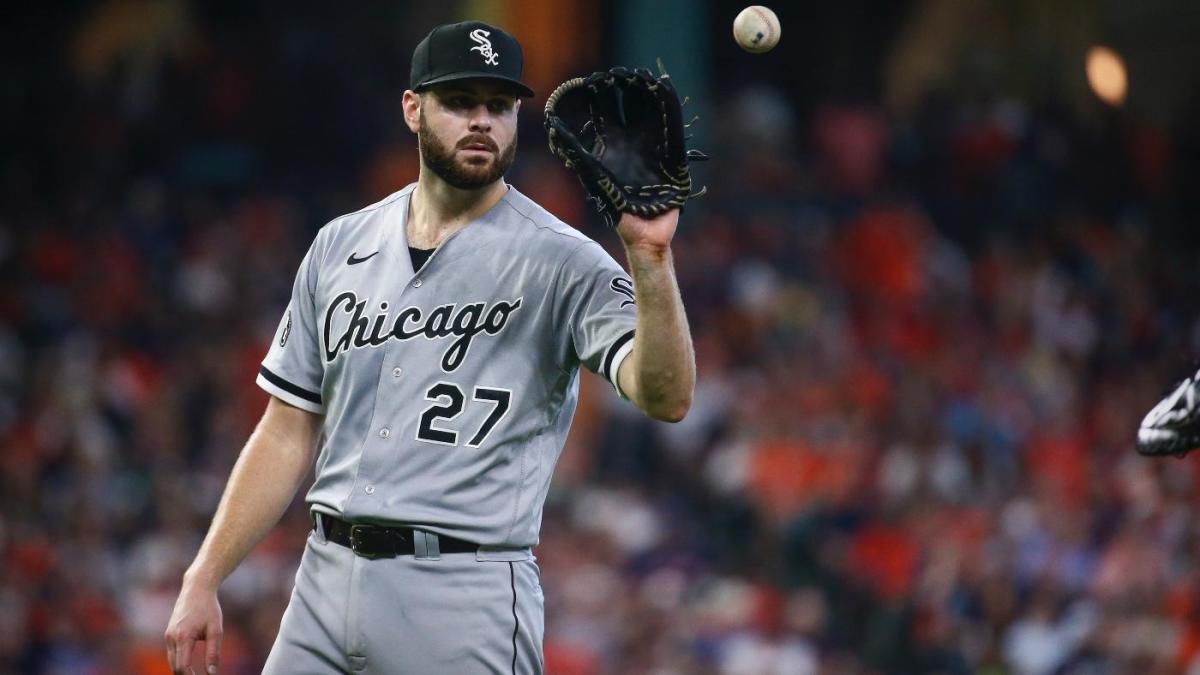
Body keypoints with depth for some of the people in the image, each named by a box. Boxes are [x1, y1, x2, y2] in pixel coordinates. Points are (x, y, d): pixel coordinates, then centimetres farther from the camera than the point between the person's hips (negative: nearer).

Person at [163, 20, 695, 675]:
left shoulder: (561, 263, -4)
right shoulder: (340, 247, 12)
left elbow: (666, 398, -19)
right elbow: (288, 435, 16)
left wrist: (649, 256, -34)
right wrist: (203, 581, 10)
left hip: (468, 600, -5)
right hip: (325, 584, 5)